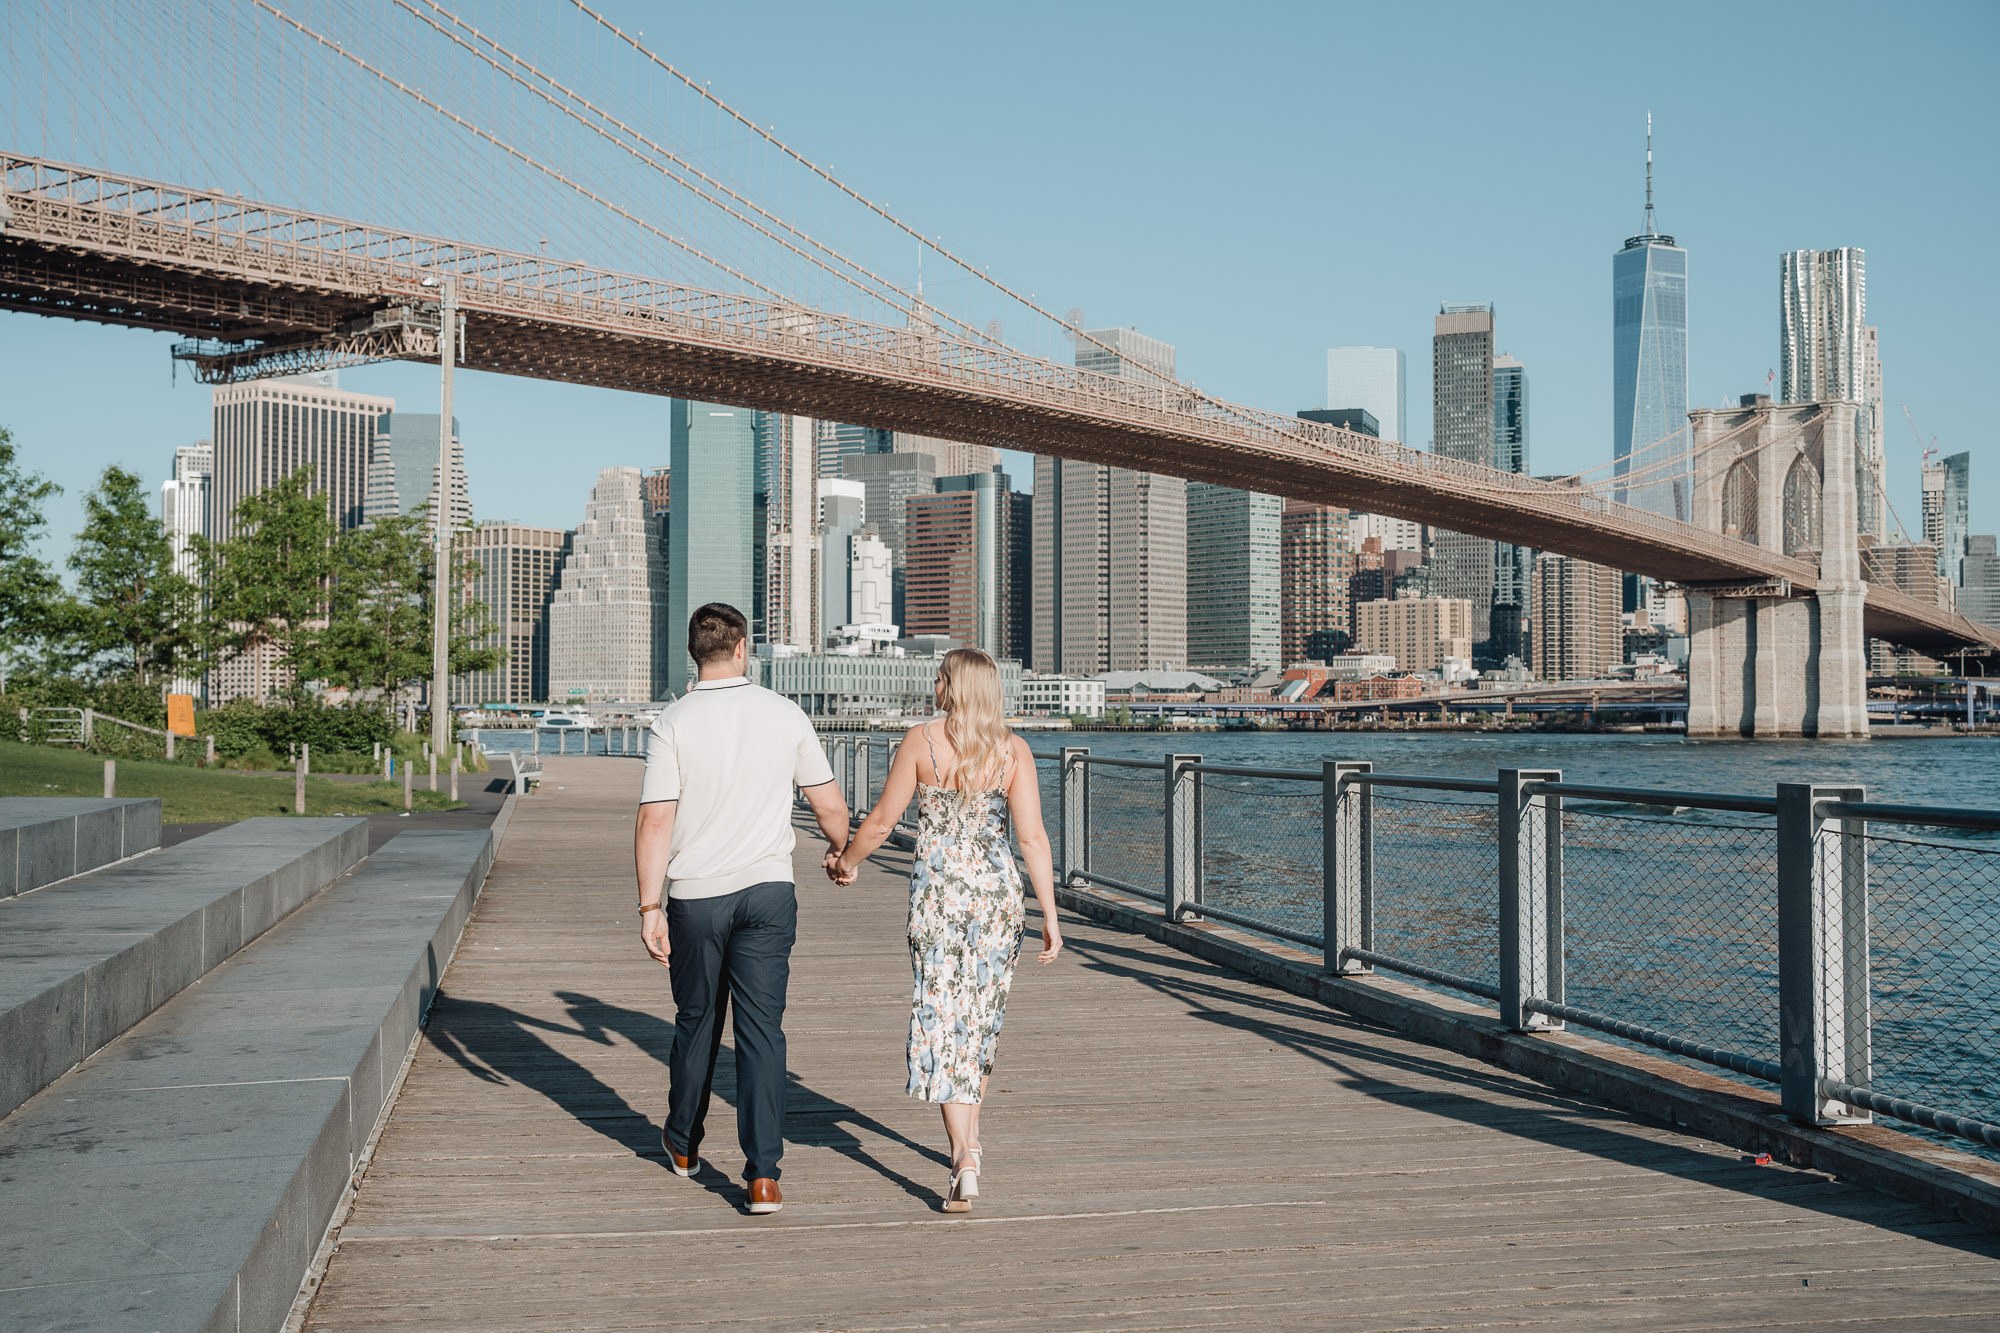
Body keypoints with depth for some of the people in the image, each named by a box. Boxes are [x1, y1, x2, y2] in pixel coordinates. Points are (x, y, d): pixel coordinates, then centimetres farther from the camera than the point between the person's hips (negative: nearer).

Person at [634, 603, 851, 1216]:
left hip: (695, 896, 0)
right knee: (762, 1031, 1)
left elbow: (655, 821, -11)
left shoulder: (673, 721, -7)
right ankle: (764, 1176, -6)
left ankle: (683, 1143, 36)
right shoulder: (785, 715, -1)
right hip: (768, 890, 0)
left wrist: (650, 907, -6)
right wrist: (842, 850, 26)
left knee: (696, 1021, 17)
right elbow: (829, 805, 5)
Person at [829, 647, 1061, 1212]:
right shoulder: (1013, 749, -1)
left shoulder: (920, 741, -6)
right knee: (981, 1018, 19)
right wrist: (1049, 915, -4)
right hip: (997, 890, 3)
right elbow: (1032, 835, -7)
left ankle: (965, 1162, -12)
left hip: (937, 890, -2)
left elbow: (881, 821, -2)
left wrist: (845, 861, 16)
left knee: (943, 1017, 0)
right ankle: (969, 1139, 34)